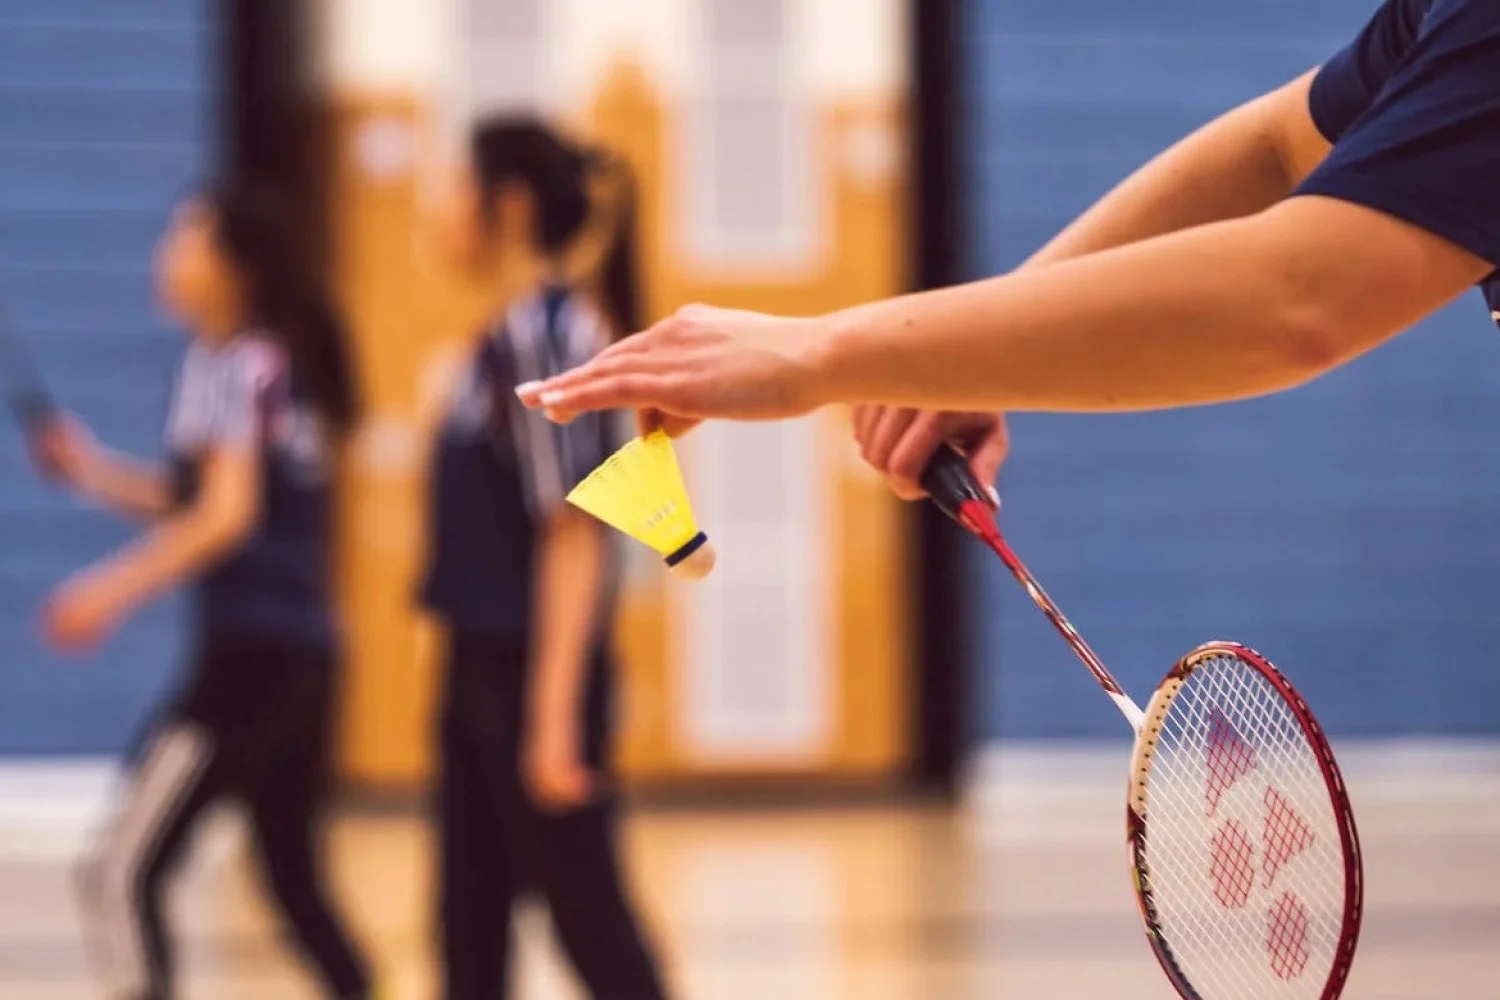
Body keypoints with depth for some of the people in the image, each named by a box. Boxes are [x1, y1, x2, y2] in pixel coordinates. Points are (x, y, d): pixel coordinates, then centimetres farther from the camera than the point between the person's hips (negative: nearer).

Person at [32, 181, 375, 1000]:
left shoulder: (236, 366, -10)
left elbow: (227, 516, -19)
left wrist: (115, 588, -21)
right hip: (302, 657, 9)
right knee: (294, 880, 18)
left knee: (121, 876, -9)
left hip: (249, 656, -9)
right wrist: (94, 471, 14)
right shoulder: (282, 363, 15)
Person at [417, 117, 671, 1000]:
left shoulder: (547, 336, -15)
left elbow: (572, 535, -19)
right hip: (482, 667, 9)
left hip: (534, 674, -9)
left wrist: (554, 713, -22)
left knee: (587, 912, -3)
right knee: (470, 916, 11)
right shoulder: (507, 337, 12)